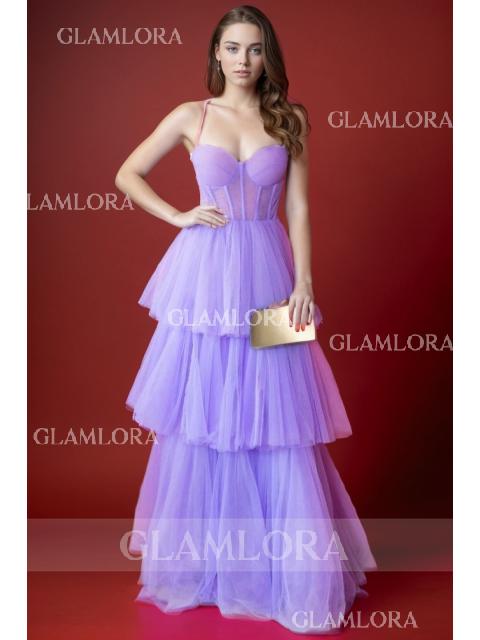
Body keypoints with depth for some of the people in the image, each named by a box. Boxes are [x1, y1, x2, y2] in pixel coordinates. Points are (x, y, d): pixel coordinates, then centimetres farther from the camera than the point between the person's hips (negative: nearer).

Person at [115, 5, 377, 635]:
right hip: (204, 275, 0)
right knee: (201, 418, 6)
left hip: (267, 275, 0)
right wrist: (178, 216, -1)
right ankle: (201, 559, 23)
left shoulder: (291, 119, 7)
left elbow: (299, 208, 3)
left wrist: (303, 285, -6)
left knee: (276, 421, 0)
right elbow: (128, 174, 13)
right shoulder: (191, 116, 6)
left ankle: (288, 563, 13)